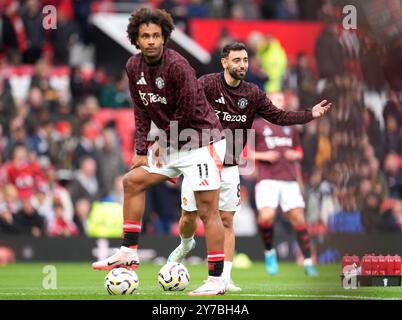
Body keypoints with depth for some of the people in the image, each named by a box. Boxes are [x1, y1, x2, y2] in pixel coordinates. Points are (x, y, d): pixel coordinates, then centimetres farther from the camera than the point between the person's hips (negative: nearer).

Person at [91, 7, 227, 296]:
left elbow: (186, 114, -18)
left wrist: (163, 146, -8)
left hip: (202, 140, -8)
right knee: (133, 181, 9)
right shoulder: (134, 67, 2)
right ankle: (128, 253, 15)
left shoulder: (177, 66, -21)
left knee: (208, 210, -11)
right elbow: (142, 111, 9)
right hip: (170, 143, 9)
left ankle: (217, 281, -10)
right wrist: (142, 151, 1)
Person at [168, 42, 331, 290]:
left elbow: (278, 116, 8)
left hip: (229, 167, 3)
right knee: (189, 216, 5)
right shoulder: (207, 84, -13)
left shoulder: (252, 94, 2)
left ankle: (225, 278, 1)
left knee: (227, 220, -2)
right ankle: (186, 245, 41)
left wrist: (311, 114, -2)